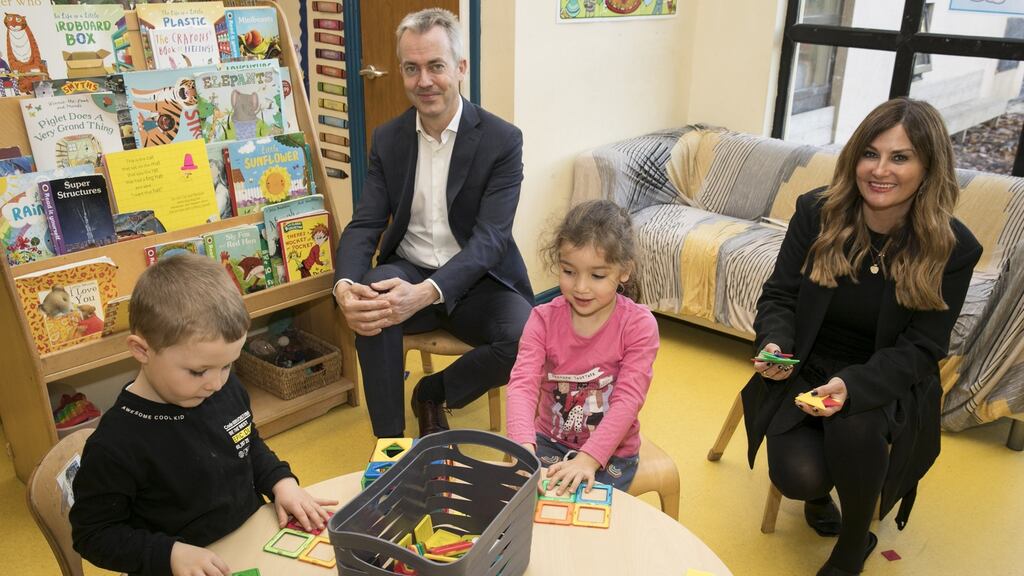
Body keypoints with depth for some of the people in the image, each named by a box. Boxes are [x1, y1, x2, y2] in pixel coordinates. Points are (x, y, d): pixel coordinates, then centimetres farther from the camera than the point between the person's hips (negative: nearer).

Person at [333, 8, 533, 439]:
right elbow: (364, 225, -4)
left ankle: (432, 392, 0)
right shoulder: (387, 139, 2)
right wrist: (345, 285, -28)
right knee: (371, 304, -32)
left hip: (476, 281, -1)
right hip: (408, 271, 2)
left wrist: (426, 293, -36)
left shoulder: (502, 139, -10)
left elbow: (490, 238, -19)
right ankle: (389, 442, -15)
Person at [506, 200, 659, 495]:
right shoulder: (544, 319, -11)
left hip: (611, 452, -2)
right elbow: (523, 382, -23)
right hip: (549, 442, 2)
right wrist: (524, 446, -42)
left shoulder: (639, 325, -16)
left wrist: (588, 459, -36)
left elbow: (628, 399, -23)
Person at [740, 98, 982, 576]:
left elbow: (920, 348, -13)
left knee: (854, 428, -35)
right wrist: (774, 344, -25)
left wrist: (853, 386, -31)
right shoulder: (817, 213, -9)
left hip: (887, 381, -1)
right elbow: (779, 296, -2)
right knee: (797, 477, -22)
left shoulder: (953, 248, -13)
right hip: (805, 371, 1)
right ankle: (819, 490, 23)